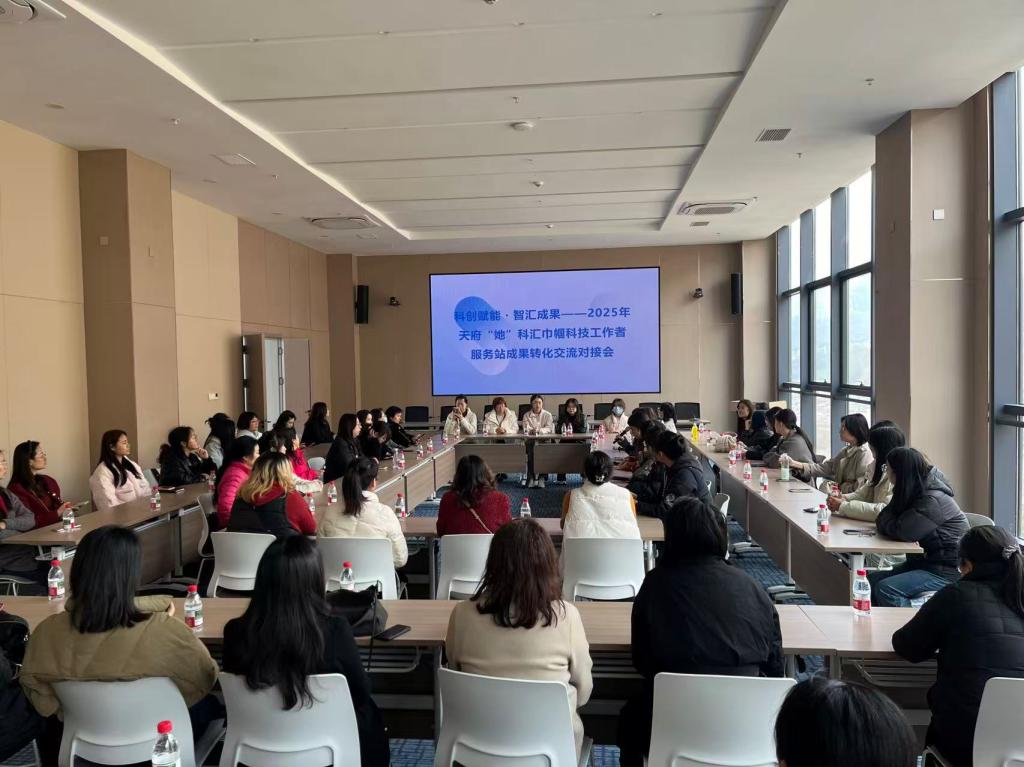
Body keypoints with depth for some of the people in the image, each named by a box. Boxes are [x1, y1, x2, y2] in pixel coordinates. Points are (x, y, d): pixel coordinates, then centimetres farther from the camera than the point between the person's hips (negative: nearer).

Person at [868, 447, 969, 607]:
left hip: (947, 571, -9)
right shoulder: (918, 492, 7)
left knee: (886, 589, -23)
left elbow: (901, 532, -29)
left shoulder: (934, 500, -22)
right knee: (871, 580, -5)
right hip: (923, 561, 9)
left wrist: (884, 522, -7)